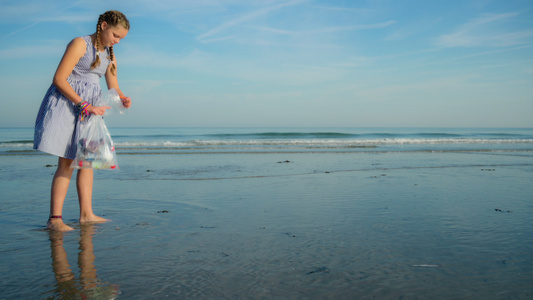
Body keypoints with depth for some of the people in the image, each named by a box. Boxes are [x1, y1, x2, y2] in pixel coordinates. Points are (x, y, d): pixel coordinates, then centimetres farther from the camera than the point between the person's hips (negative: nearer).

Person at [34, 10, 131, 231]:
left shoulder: (109, 56, 14)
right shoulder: (80, 44, -8)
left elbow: (113, 88, 17)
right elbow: (59, 79, -15)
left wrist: (123, 98, -6)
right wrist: (84, 105, -20)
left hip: (89, 108, 8)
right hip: (66, 103, -8)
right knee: (66, 162, -11)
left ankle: (86, 214, 12)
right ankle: (54, 218, -7)